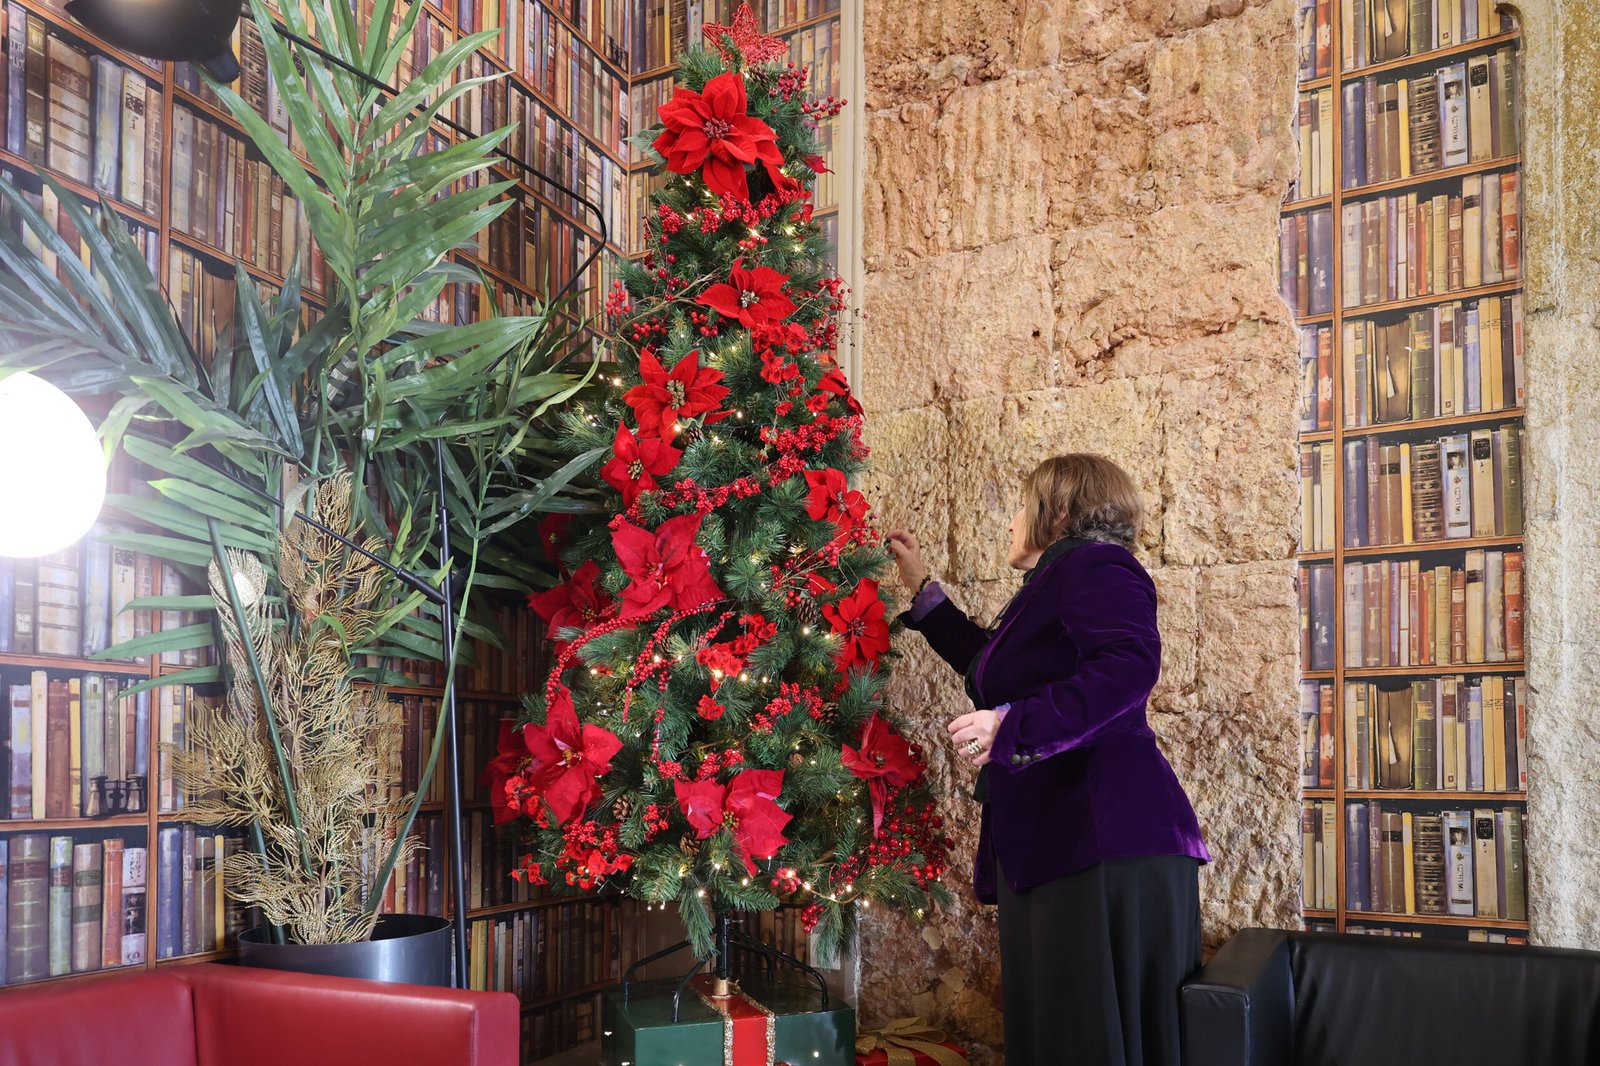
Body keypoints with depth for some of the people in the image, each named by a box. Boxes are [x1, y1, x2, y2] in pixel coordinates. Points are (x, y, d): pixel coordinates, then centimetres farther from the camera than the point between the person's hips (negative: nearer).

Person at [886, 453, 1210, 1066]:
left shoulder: (1096, 565, -6)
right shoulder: (1054, 583, 25)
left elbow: (1131, 665, -25)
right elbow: (986, 664, 41)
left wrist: (1012, 725, -28)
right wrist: (920, 587, 42)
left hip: (1105, 847, -10)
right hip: (1053, 847, 10)